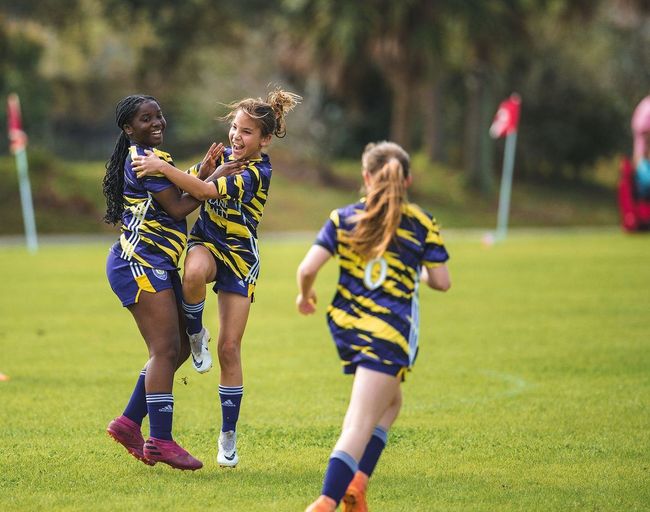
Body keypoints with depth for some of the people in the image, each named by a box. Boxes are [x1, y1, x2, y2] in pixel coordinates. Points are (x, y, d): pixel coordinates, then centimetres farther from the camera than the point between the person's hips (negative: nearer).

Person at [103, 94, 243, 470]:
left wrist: (203, 171, 8)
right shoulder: (149, 159, -11)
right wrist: (215, 178, -8)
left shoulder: (142, 157, 20)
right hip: (140, 260, -11)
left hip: (158, 263, 11)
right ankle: (161, 441, -13)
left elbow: (174, 201, 17)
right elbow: (178, 208, -15)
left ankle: (130, 422, 14)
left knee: (180, 346, 11)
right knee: (166, 348, -13)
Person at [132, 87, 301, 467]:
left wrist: (164, 168, -37)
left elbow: (207, 191, -32)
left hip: (240, 258, -3)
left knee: (230, 347, -4)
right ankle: (196, 334, -7)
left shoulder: (258, 173, -18)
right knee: (195, 273, -38)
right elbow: (184, 196, 9)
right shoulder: (222, 156, 3)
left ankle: (229, 436, 9)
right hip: (206, 243, 3)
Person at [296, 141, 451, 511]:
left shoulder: (343, 218, 2)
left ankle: (356, 481, 14)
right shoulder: (422, 224, -1)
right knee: (360, 424, -9)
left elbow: (308, 268, -5)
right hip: (390, 333, -4)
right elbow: (442, 282, 2)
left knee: (390, 401, 27)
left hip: (346, 326, 5)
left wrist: (305, 295, 16)